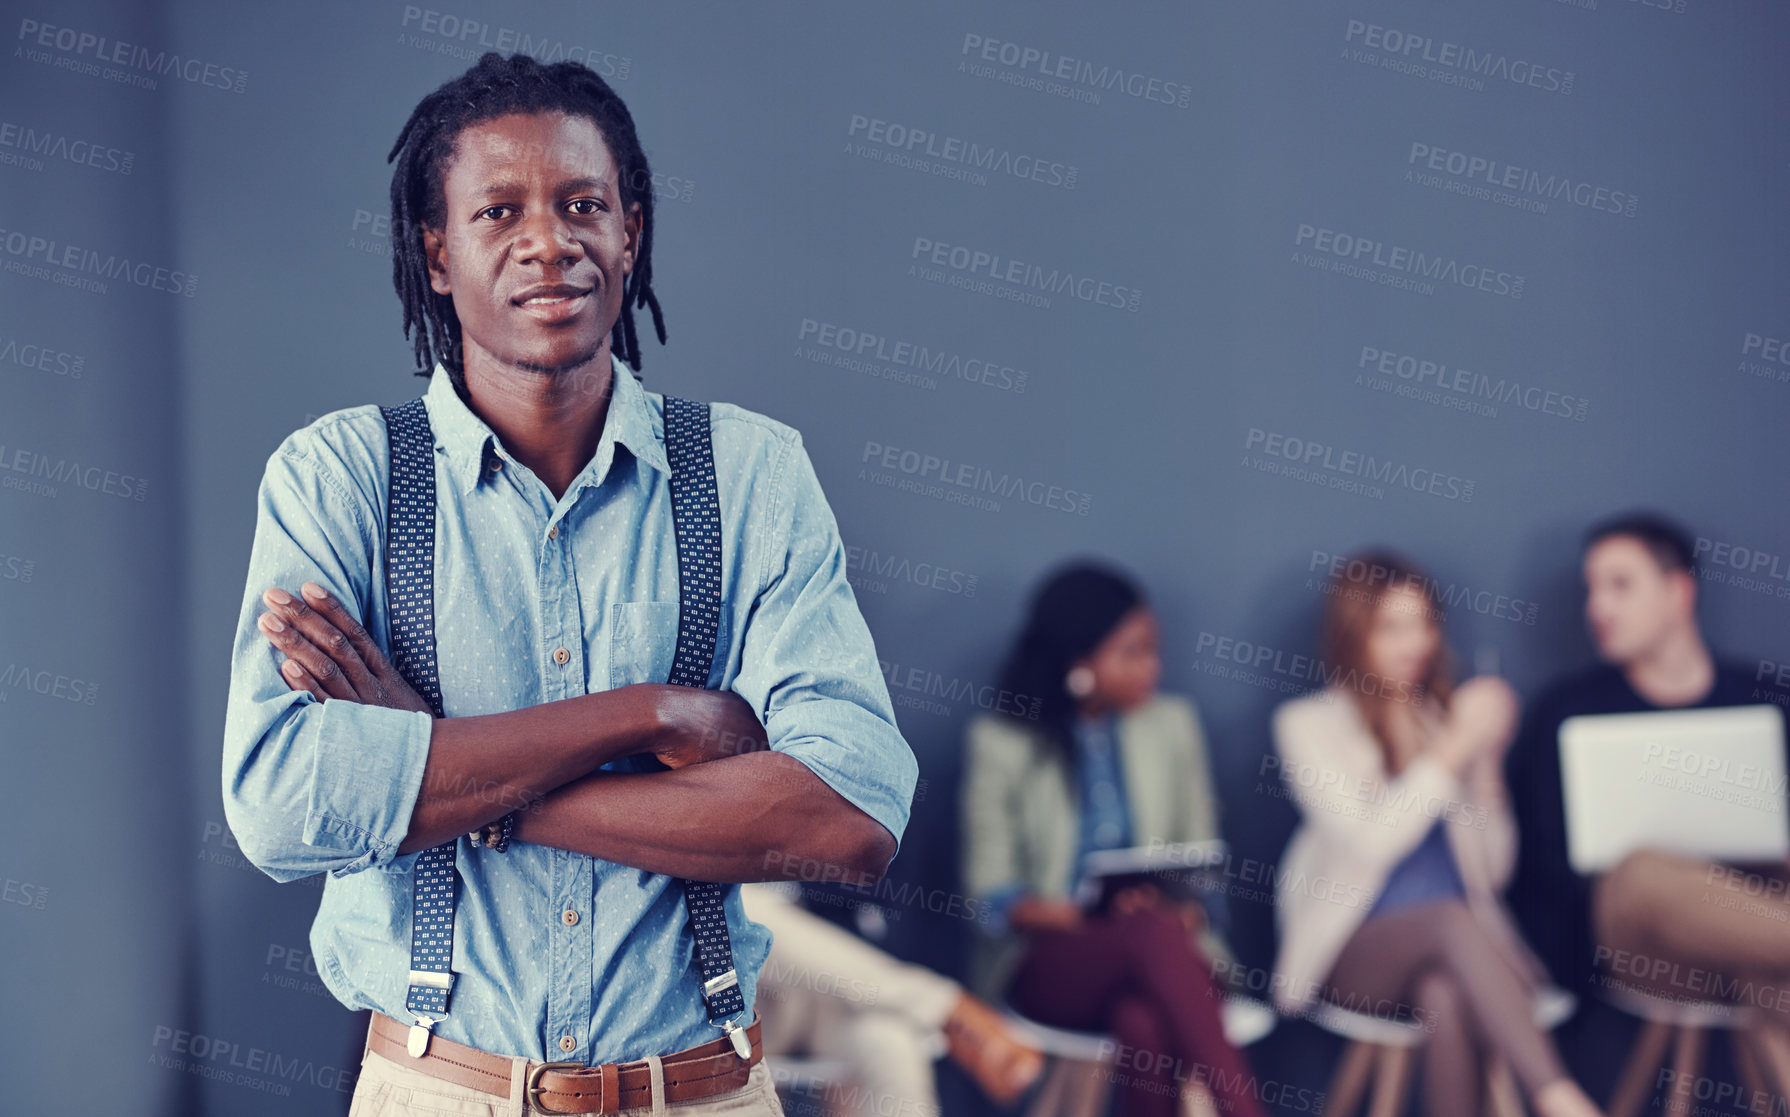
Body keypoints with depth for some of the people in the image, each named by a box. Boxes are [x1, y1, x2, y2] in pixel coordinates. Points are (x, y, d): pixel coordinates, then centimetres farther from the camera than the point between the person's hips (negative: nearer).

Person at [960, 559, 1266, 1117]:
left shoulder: (1172, 723, 12)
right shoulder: (1002, 742, 1)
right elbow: (991, 892, -1)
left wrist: (1187, 909, -11)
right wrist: (1089, 919, -19)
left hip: (1164, 939, 2)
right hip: (1047, 960, -2)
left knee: (1144, 1024, -37)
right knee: (1153, 934, -37)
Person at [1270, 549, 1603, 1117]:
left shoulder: (1450, 714, 13)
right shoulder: (1308, 723, 2)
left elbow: (1494, 870, 10)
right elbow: (1371, 839, -12)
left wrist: (1487, 761, -3)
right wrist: (1453, 750, -13)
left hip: (1453, 943, 3)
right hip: (1355, 952, -3)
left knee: (1446, 992, -35)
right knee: (1452, 920, -35)